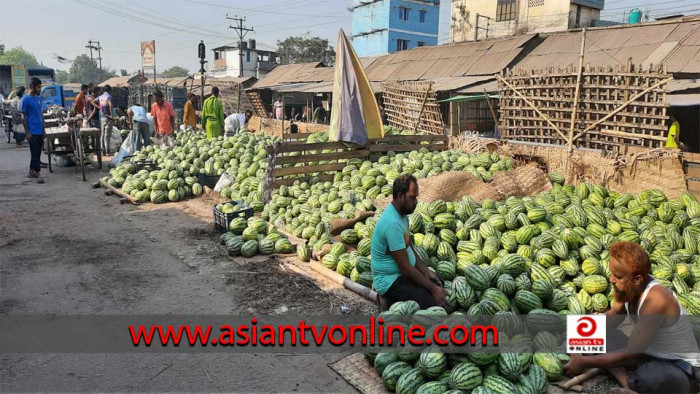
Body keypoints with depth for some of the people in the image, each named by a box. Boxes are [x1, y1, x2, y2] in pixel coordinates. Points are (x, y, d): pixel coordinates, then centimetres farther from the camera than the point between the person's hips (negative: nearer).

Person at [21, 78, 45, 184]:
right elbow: (23, 117, -9)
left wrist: (43, 128, 15)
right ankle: (38, 174, -6)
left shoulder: (39, 98, 11)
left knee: (37, 152, 12)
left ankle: (31, 171, 23)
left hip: (40, 130, 7)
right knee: (35, 153, -7)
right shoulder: (25, 99, -9)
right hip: (32, 131, -7)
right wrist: (27, 132, -12)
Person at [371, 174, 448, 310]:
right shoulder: (392, 223, -28)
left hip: (402, 274, 9)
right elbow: (405, 268, -25)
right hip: (390, 281, -9)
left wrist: (427, 272, 2)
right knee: (433, 303, -21)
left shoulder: (401, 214, 3)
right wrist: (433, 289, -18)